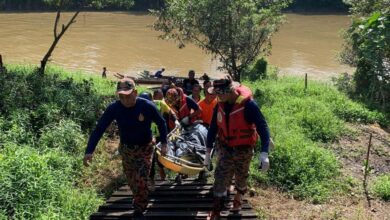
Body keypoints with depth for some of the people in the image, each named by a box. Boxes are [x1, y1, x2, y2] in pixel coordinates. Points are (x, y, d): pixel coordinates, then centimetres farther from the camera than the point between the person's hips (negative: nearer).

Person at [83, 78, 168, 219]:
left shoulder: (147, 106, -23)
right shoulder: (114, 108, -19)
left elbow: (161, 123, -6)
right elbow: (99, 129, -17)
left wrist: (164, 143, -12)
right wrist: (89, 151, -25)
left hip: (144, 149, -2)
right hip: (125, 149, 3)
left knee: (141, 182, -11)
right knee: (132, 182, 18)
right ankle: (139, 201, 48)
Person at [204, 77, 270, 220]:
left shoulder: (248, 104, -25)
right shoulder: (220, 105, -8)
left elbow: (262, 127, -25)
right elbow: (213, 128, 1)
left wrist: (264, 153, -34)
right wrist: (208, 151, 3)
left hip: (243, 149, -3)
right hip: (225, 148, 3)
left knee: (241, 177, 18)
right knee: (221, 178, 2)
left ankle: (238, 197, 47)